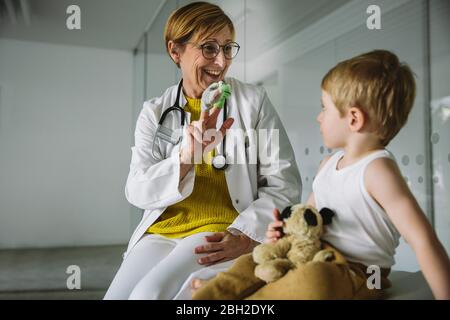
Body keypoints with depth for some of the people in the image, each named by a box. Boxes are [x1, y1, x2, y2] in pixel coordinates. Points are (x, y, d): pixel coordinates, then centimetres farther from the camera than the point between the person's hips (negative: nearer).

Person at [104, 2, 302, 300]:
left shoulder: (254, 101, 2)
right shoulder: (154, 112, 8)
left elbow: (285, 183, -1)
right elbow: (137, 190, -2)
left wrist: (245, 236, -16)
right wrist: (184, 159, -21)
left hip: (220, 234, -3)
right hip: (160, 234, 3)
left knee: (151, 292, -26)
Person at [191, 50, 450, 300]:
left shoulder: (376, 169, -20)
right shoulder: (328, 164, 7)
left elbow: (424, 241, -23)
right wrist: (285, 229, -1)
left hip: (358, 274, -8)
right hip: (315, 261, 8)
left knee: (314, 279, -35)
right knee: (251, 263, 6)